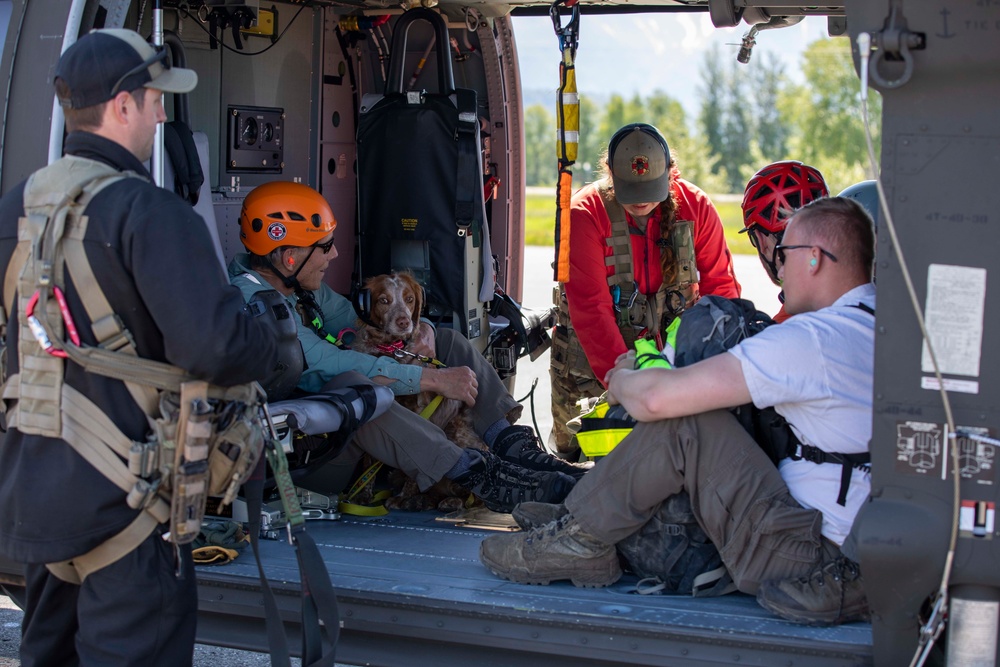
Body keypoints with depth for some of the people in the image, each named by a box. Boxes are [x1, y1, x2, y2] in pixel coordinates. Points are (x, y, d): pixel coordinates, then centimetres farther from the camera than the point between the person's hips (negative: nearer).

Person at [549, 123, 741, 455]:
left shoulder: (694, 205, -7)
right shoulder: (585, 213, -17)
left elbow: (720, 284, -3)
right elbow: (591, 308, -23)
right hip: (592, 360, -2)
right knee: (575, 452, 6)